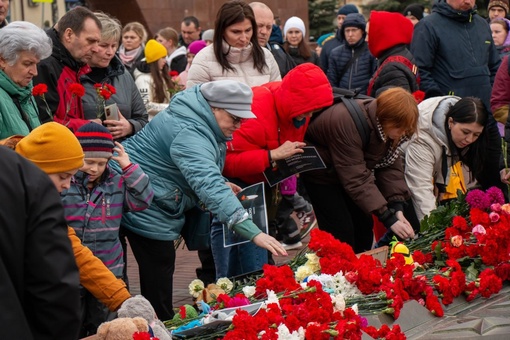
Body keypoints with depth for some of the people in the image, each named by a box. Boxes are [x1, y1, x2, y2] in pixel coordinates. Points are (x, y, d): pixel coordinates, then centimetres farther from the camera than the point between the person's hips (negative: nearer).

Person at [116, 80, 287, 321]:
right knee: (159, 273, -6)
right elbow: (210, 187, -40)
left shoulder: (198, 121, 4)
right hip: (144, 208, -10)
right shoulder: (189, 134, -28)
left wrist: (220, 183, 3)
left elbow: (199, 171, 22)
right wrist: (253, 233, -46)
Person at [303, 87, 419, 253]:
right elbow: (356, 179, -37)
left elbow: (391, 165, -14)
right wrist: (388, 218, -37)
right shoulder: (347, 123, -39)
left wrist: (397, 208, -26)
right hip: (320, 170, -7)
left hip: (348, 169, 7)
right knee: (341, 230, -12)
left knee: (363, 224, 5)